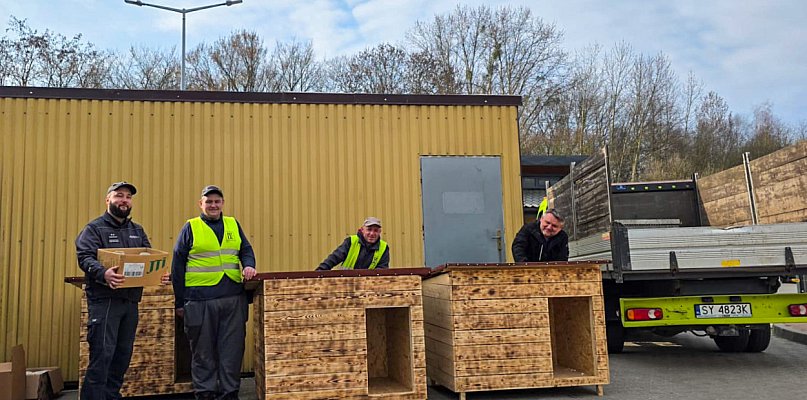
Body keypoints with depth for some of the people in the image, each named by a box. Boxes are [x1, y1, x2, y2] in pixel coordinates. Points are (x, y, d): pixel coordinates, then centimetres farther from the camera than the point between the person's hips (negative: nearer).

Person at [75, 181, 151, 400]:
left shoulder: (137, 231, 19)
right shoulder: (94, 228, 0)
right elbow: (85, 257, -13)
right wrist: (103, 273, -33)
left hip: (130, 300, 6)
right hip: (104, 300, -6)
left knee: (123, 353, 10)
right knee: (102, 353, -11)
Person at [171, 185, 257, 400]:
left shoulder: (233, 225, 14)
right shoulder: (190, 227, 4)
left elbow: (246, 250, 18)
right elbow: (178, 265, 4)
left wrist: (248, 266, -6)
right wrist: (179, 301, 0)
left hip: (233, 298, 3)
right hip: (200, 299, -3)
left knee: (232, 349, 5)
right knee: (203, 351, 5)